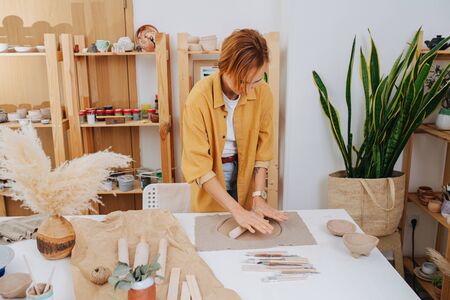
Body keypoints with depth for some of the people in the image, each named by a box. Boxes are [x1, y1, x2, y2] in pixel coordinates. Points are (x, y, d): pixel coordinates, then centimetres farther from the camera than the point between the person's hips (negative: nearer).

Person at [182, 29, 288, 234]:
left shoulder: (263, 92, -16)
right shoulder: (199, 98, -27)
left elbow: (262, 148, -7)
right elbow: (198, 167, -26)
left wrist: (259, 196, -15)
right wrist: (237, 210, -30)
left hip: (245, 181, 3)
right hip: (209, 187, -3)